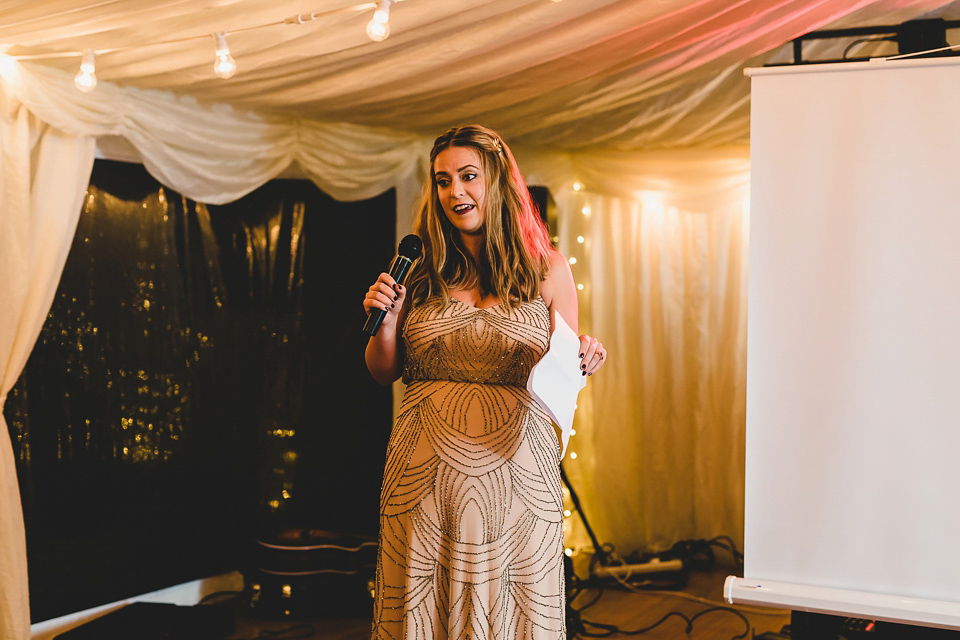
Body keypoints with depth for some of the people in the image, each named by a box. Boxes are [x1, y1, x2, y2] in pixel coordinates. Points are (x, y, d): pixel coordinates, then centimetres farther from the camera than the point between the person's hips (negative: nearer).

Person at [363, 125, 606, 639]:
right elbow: (384, 374, 11)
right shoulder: (421, 271, 6)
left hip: (516, 475, -1)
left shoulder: (547, 269, 4)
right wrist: (384, 323, -7)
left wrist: (585, 361, -11)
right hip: (426, 476, 1)